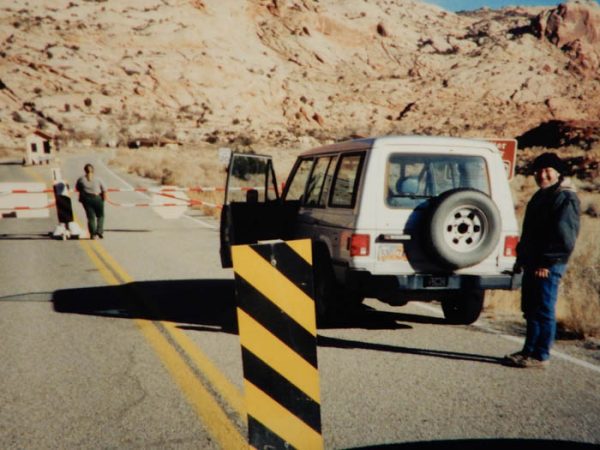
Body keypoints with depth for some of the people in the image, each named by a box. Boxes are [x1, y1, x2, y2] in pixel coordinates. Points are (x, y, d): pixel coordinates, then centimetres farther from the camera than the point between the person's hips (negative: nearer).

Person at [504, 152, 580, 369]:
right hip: (532, 264, 9)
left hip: (548, 267, -9)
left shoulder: (566, 198, -10)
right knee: (530, 310, 14)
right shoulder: (540, 196, 19)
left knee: (544, 311, -4)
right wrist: (521, 258, 19)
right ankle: (529, 350, 23)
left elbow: (565, 237, -17)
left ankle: (540, 356, 2)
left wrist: (547, 262, -18)